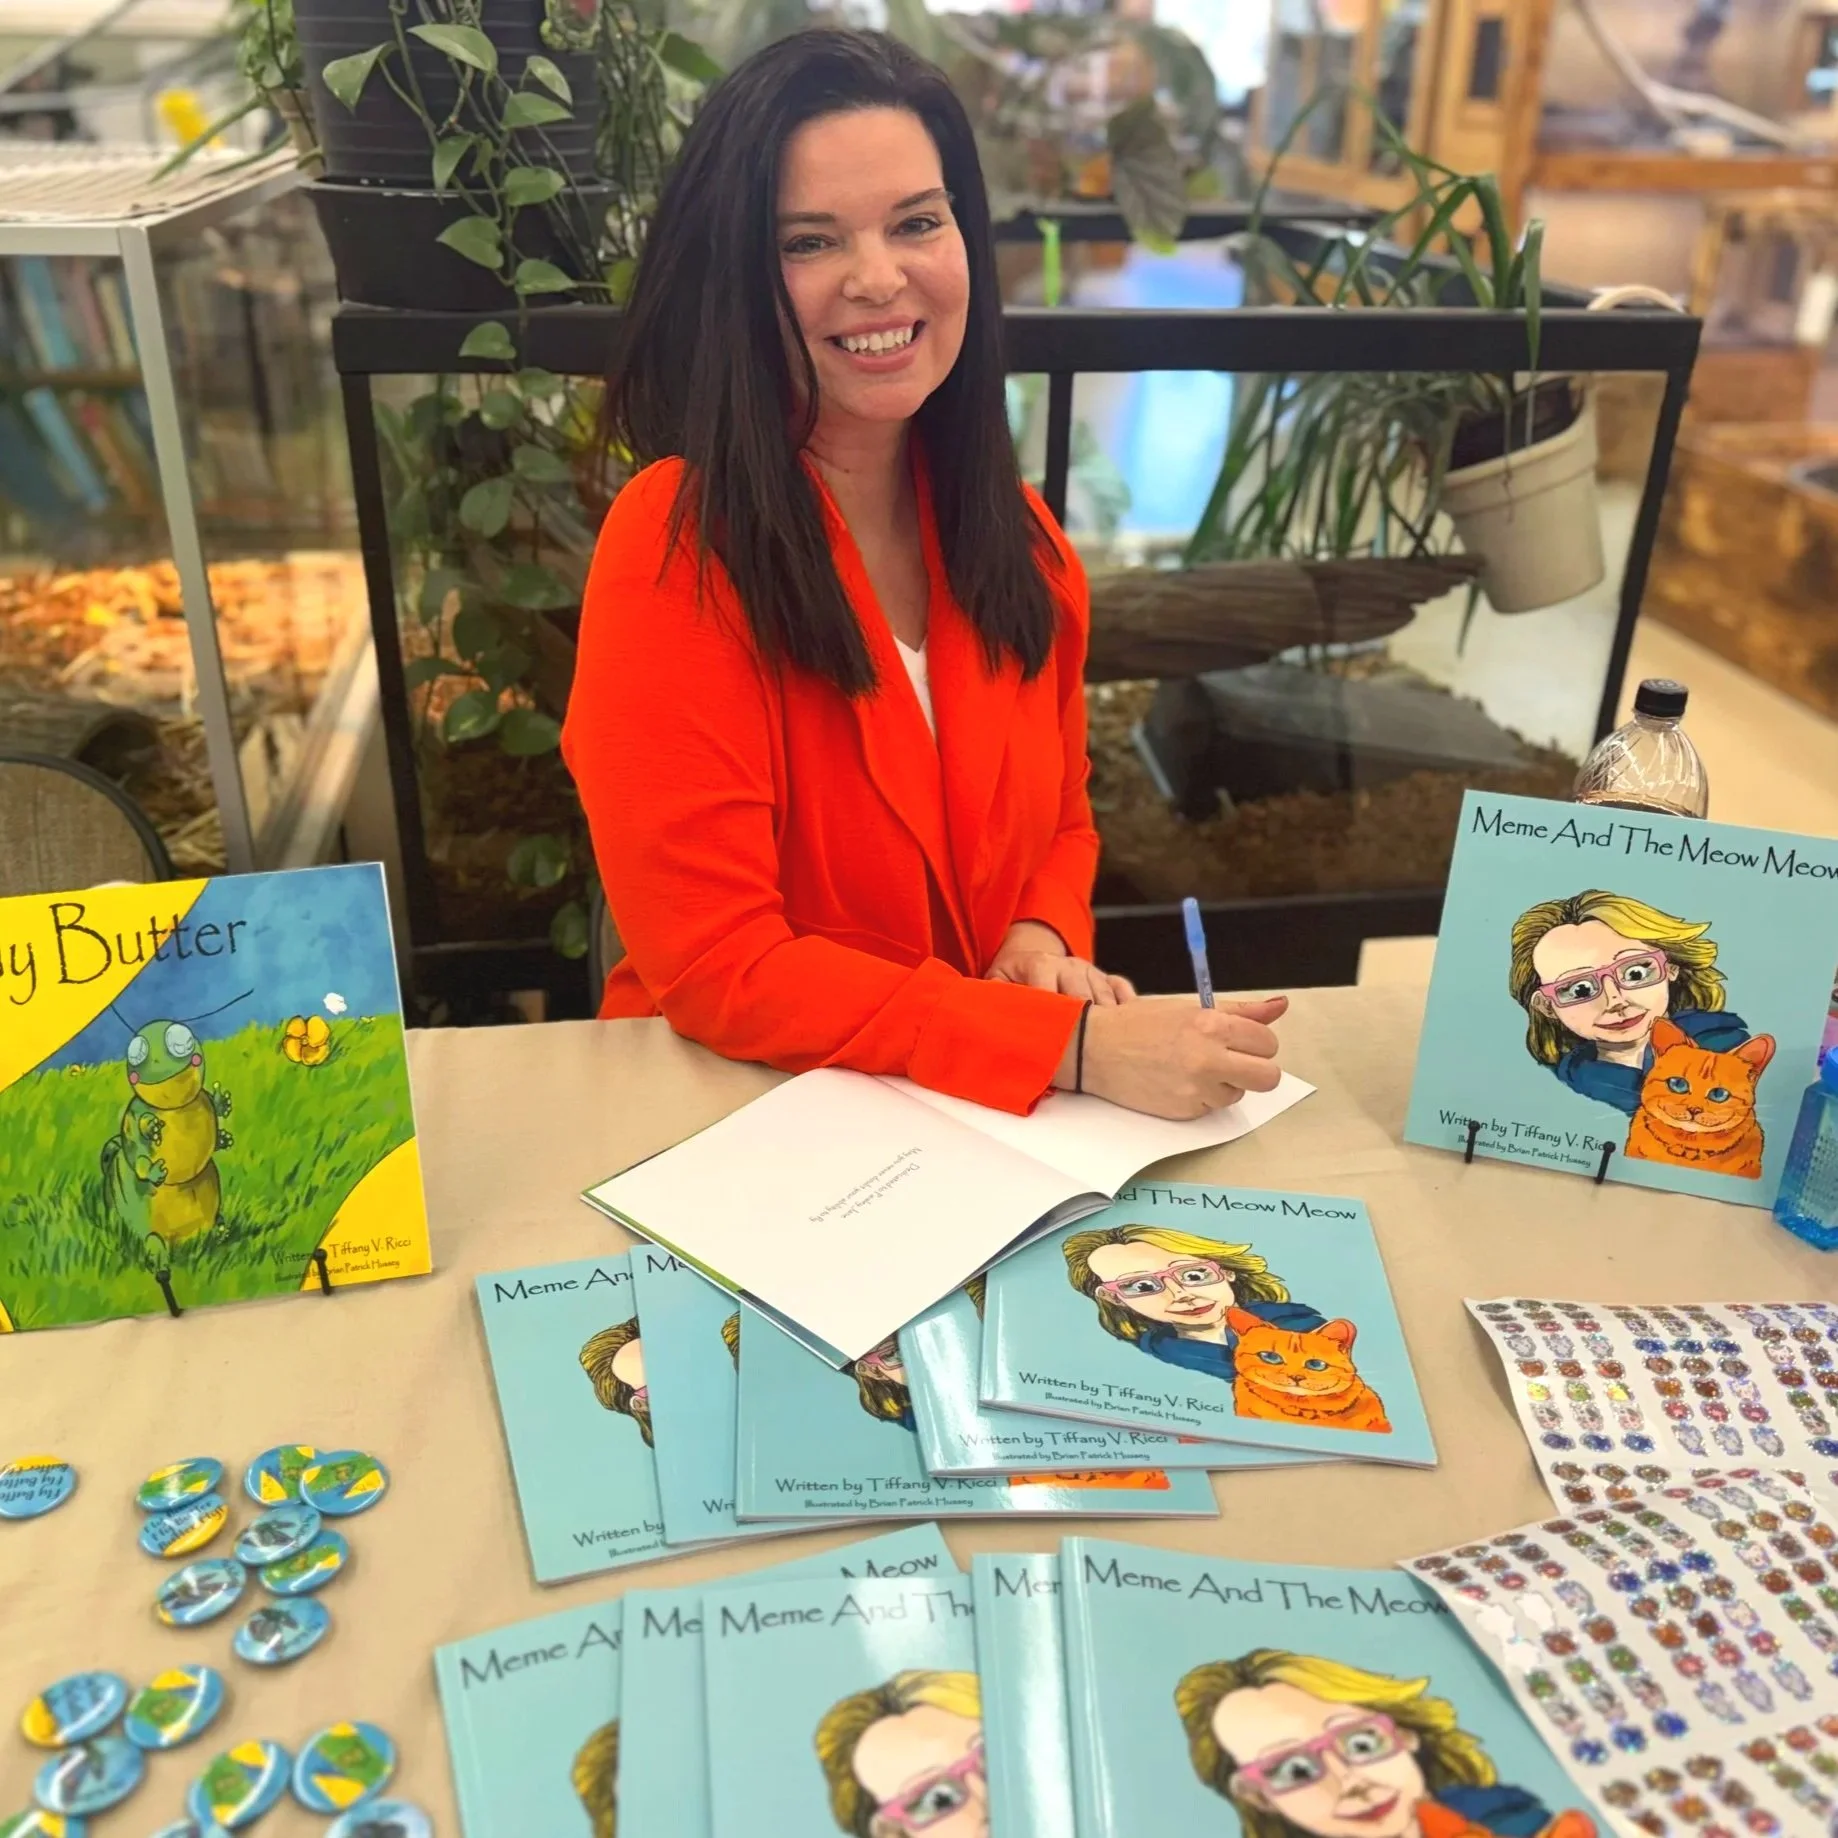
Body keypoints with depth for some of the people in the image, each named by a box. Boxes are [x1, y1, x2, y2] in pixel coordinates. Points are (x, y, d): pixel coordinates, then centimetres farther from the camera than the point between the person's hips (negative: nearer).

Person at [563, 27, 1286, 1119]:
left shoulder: (1019, 535, 1)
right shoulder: (673, 548, -17)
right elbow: (717, 969, -18)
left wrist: (1046, 941, -8)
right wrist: (1071, 1043, -24)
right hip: (738, 1111, -5)